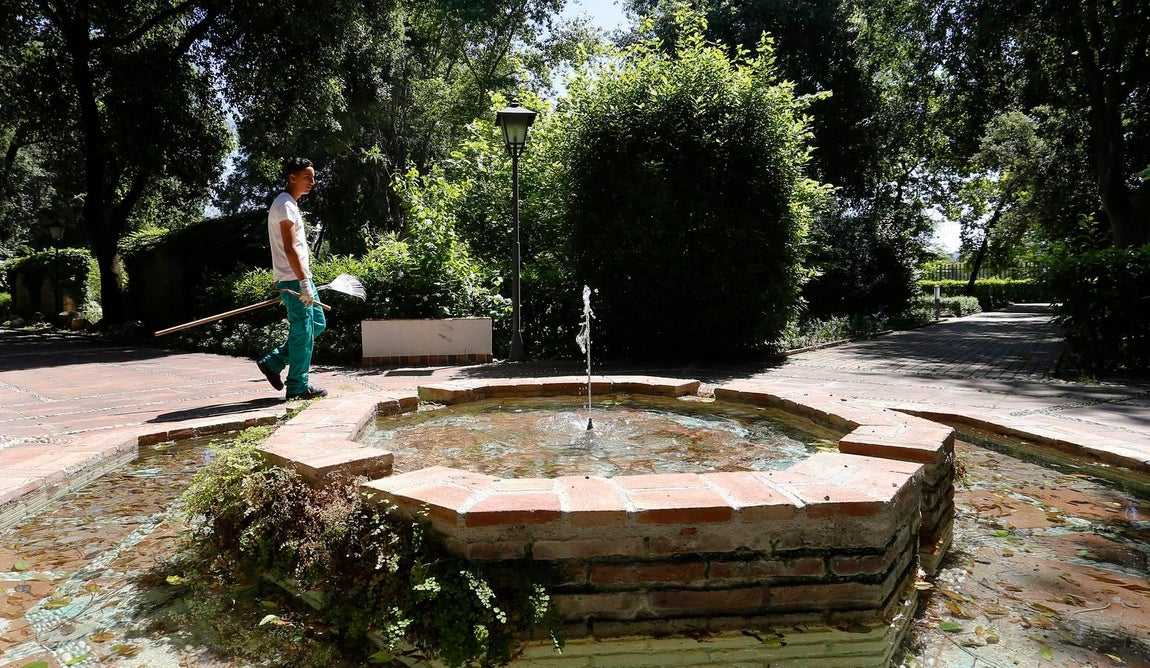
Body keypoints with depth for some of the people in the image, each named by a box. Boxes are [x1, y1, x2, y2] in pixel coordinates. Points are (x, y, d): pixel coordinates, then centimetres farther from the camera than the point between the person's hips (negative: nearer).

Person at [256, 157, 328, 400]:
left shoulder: (290, 204, 19)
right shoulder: (285, 205, -13)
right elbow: (289, 248, -21)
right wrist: (304, 282, -23)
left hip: (299, 277, 10)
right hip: (294, 279, -10)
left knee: (317, 323, 15)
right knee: (302, 331, -5)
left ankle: (273, 362, 20)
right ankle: (298, 387, 5)